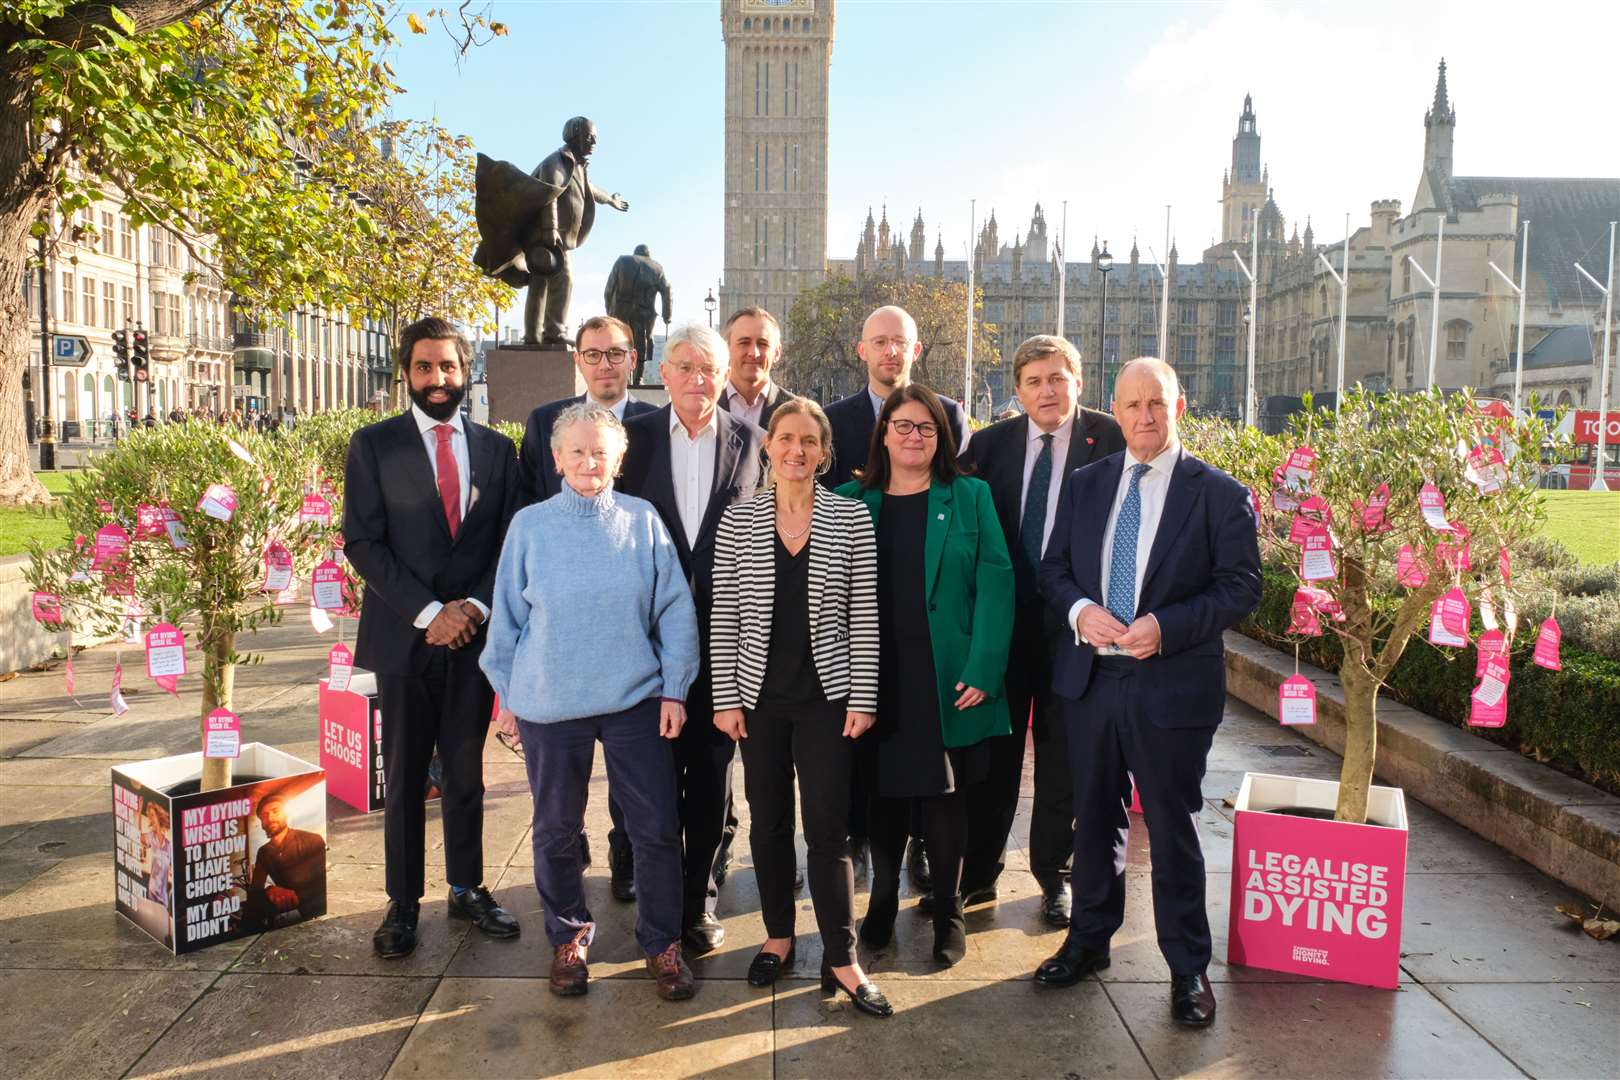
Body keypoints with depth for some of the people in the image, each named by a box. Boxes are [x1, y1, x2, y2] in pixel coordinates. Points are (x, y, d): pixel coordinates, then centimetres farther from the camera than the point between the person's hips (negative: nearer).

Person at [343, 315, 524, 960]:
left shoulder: (496, 449, 8)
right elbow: (363, 542, -5)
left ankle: (467, 888, 25)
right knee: (404, 775, 6)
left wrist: (474, 606, -9)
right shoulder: (374, 445, 1)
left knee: (466, 771, 12)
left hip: (474, 633, 2)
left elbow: (510, 542, 7)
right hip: (405, 635, -2)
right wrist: (428, 613, -13)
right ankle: (403, 902, 18)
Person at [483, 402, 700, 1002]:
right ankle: (567, 938, 34)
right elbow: (507, 616, 7)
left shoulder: (643, 521, -1)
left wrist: (674, 688, -1)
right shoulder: (530, 525, 0)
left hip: (635, 700, 0)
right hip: (549, 703, 1)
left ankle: (661, 943, 22)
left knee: (657, 828, 2)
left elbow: (675, 610, 2)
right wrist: (507, 694, 8)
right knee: (556, 831, 13)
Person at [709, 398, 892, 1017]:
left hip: (826, 696, -1)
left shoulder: (851, 518, -2)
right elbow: (723, 617, 1)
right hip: (759, 696, 2)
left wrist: (862, 698, -5)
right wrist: (725, 698, -2)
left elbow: (864, 615, -2)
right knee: (768, 824, 12)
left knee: (828, 829, -1)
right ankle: (779, 936, 30)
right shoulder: (738, 521, 0)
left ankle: (841, 959, 11)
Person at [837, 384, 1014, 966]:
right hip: (877, 676, 1)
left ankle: (948, 912, 24)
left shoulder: (970, 497, 2)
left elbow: (994, 583, -4)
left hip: (947, 677, -1)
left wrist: (983, 669, -12)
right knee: (883, 792, 10)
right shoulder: (852, 501, 6)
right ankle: (882, 900, 29)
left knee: (944, 793, 8)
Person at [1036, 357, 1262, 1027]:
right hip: (1089, 678, 4)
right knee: (1094, 818, 17)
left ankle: (1188, 968, 24)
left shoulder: (1218, 494, -5)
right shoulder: (1085, 485, 8)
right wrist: (1079, 610, -11)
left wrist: (1166, 627, -20)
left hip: (1172, 686, -4)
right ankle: (1089, 940, 35)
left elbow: (1242, 587, -7)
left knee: (1173, 830, 7)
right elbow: (1053, 568, 10)